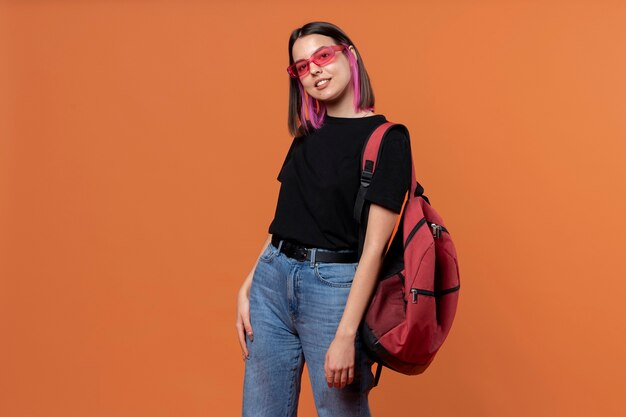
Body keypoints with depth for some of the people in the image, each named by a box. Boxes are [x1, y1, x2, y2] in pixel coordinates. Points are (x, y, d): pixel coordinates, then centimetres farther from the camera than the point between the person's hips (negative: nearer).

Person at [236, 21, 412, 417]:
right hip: (272, 280, 6)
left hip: (334, 287, -6)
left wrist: (346, 335, -19)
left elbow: (374, 246, -15)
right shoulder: (308, 132, 11)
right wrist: (247, 287, 6)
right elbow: (283, 218, 13)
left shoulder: (387, 138, -10)